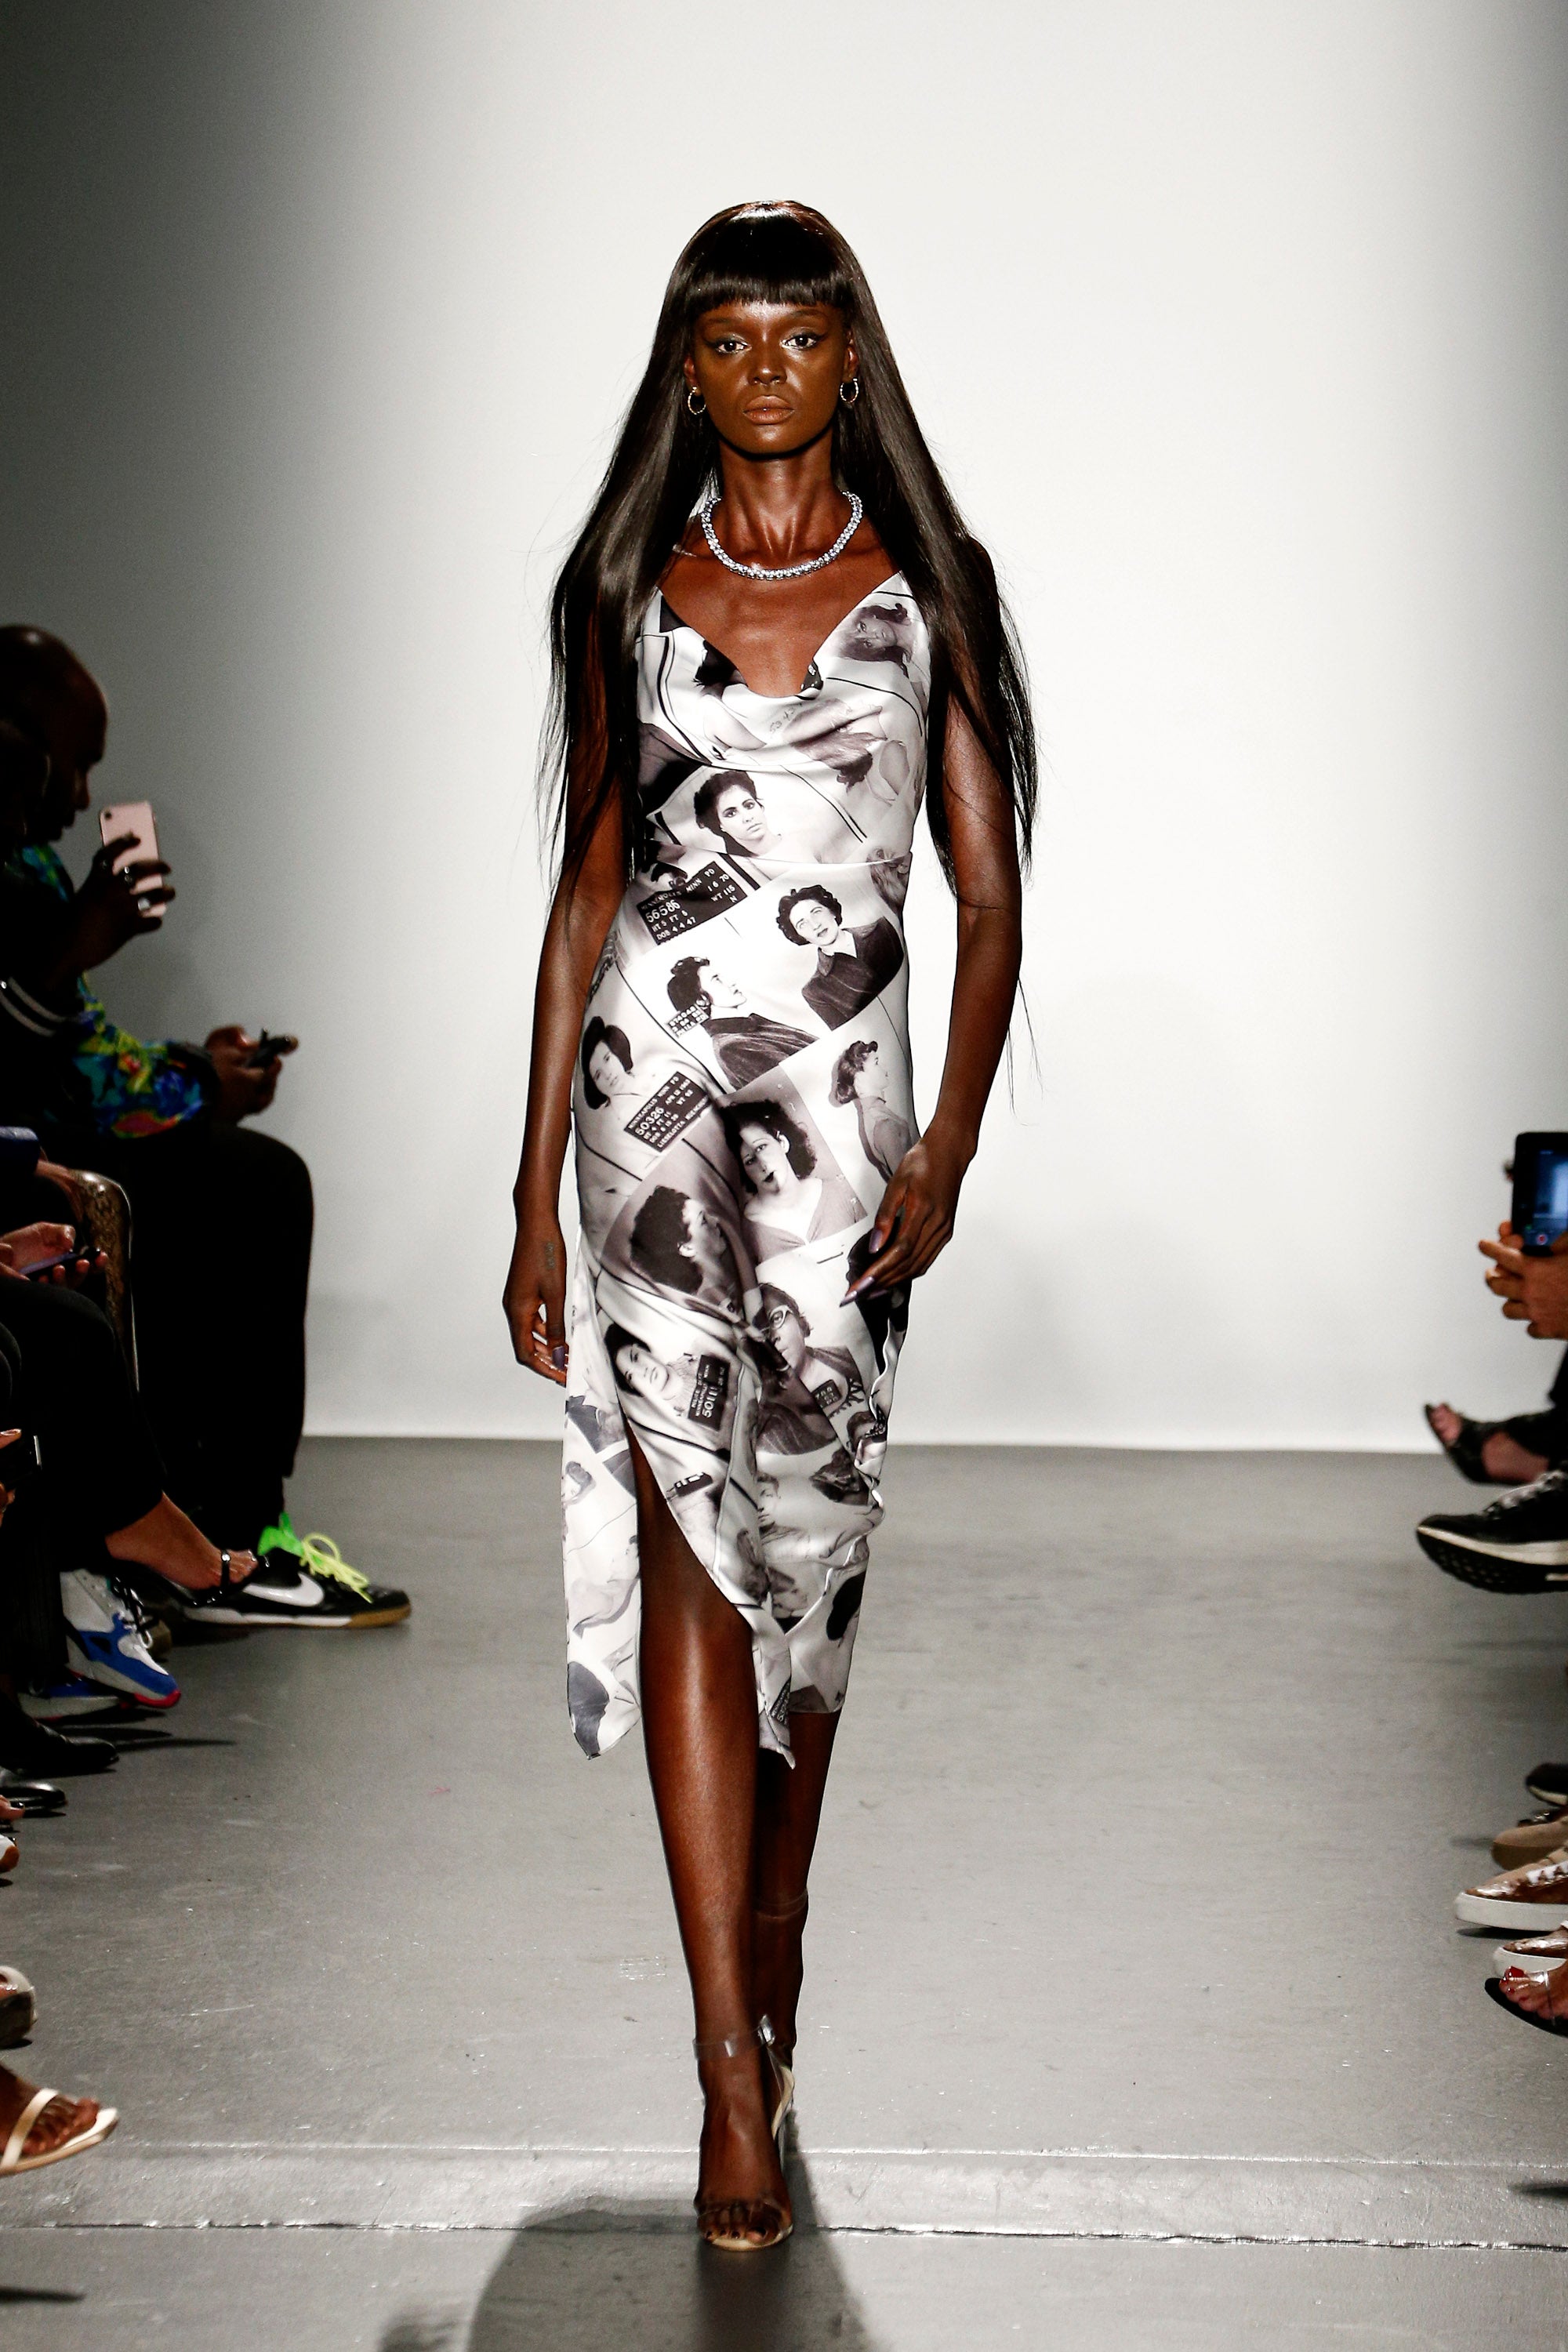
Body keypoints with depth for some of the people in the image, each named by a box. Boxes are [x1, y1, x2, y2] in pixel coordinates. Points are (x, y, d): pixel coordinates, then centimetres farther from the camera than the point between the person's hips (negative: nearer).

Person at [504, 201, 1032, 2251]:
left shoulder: (929, 588, 5)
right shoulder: (628, 588, 8)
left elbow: (991, 895, 2)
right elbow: (586, 894, 9)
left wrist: (949, 1144, -12)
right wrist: (537, 1196, 5)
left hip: (846, 1106, 0)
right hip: (655, 1095, 0)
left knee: (812, 1543, 6)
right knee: (694, 1543, -8)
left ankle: (776, 1947, 29)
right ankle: (736, 2075, -7)